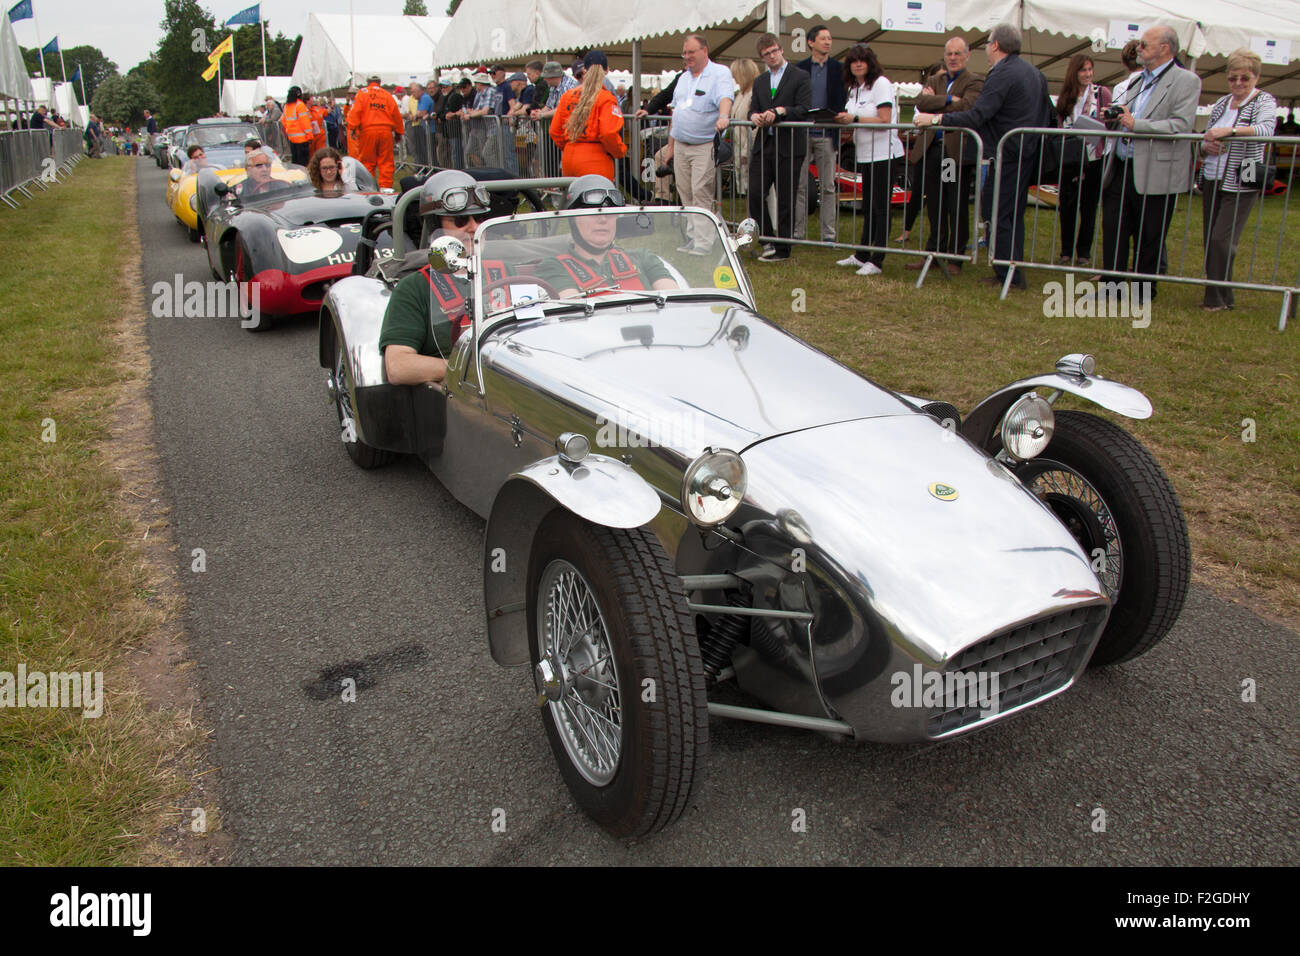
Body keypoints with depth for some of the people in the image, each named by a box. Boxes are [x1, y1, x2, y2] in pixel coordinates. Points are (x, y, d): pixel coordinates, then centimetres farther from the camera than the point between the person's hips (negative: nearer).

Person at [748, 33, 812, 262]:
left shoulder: (800, 77, 1)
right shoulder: (759, 82, 18)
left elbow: (804, 110, -8)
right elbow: (753, 109, 13)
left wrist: (780, 111, -23)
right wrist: (754, 117, -10)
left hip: (789, 146, -5)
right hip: (763, 146, 5)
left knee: (785, 200, -1)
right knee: (755, 194, -3)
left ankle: (782, 249, 7)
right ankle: (768, 240, 14)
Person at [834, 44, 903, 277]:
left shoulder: (881, 84, -10)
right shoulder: (854, 88, 14)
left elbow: (885, 120, -18)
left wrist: (854, 119, -23)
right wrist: (841, 119, -4)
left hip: (884, 154, -8)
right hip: (865, 155, 9)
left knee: (880, 208, -6)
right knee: (868, 207, 15)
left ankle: (876, 262, -4)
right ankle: (862, 256, 23)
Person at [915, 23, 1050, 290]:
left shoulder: (1002, 75, -16)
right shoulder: (1034, 73, 15)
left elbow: (976, 116, -25)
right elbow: (1047, 113, 21)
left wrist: (936, 119, -22)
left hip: (1005, 157, -9)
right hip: (1027, 154, 10)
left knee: (998, 215, -4)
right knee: (1015, 213, 14)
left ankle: (1008, 275, -2)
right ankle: (1015, 272, 19)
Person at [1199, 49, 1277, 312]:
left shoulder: (1264, 101, -3)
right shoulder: (1221, 103, 14)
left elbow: (1266, 128, -23)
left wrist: (1230, 130, -36)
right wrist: (1207, 146, -4)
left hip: (1241, 184, -6)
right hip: (1212, 180, 6)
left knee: (1222, 240, -11)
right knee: (1209, 239, 6)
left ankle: (1218, 299, -1)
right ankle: (1217, 296, 17)